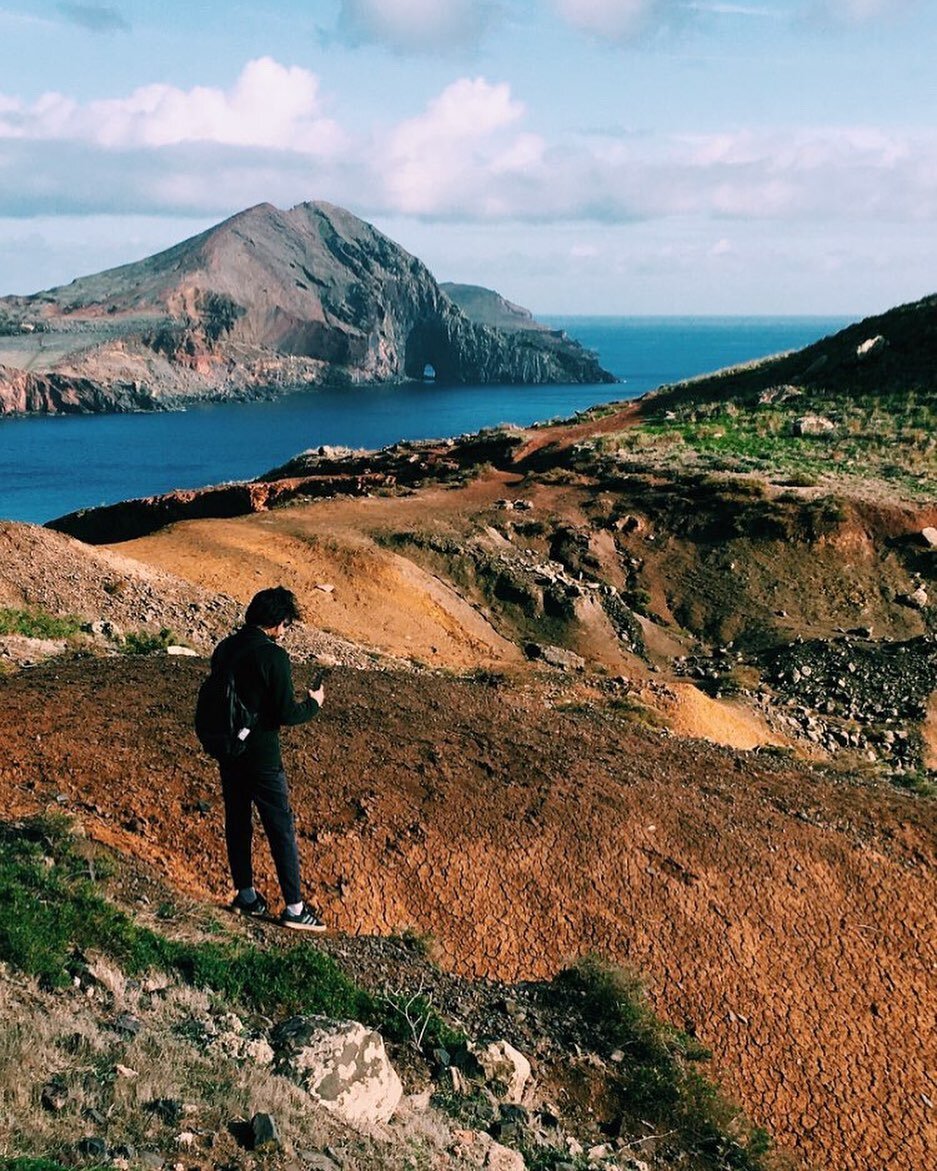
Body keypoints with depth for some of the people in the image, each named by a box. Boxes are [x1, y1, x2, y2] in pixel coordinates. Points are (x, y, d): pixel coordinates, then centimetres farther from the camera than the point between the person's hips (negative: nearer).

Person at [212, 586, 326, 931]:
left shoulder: (224, 648, 3)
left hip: (229, 753, 7)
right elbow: (287, 714, -18)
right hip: (262, 757, -7)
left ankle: (245, 895, 29)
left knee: (237, 823, 17)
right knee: (281, 829, 3)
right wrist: (313, 703, 0)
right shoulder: (273, 656, -19)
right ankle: (294, 907, 8)